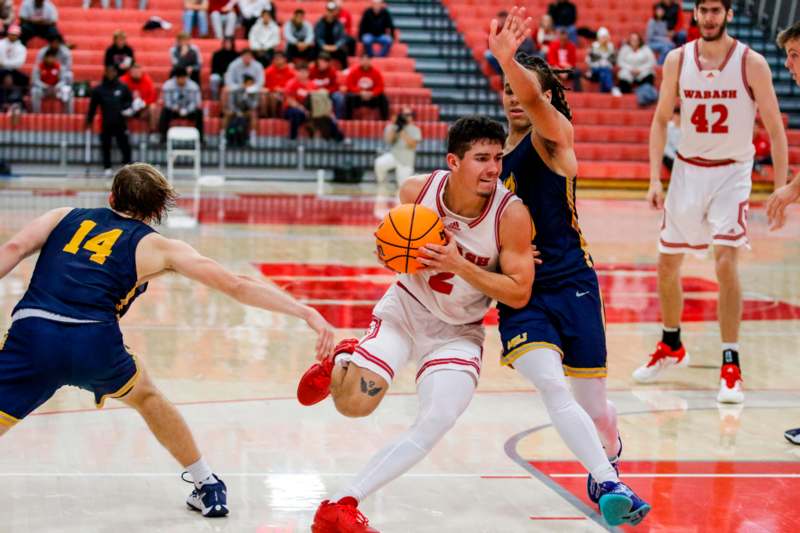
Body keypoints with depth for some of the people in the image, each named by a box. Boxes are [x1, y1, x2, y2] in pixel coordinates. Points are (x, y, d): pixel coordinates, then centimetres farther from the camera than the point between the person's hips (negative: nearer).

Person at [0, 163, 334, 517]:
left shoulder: (65, 216, 25)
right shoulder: (158, 247, 18)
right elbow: (237, 286, 13)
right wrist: (306, 313, 13)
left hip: (29, 334, 0)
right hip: (95, 343, 0)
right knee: (146, 398, 29)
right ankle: (208, 487, 38)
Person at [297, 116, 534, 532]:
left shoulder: (511, 213, -24)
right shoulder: (416, 190, -17)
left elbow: (519, 293, -21)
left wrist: (460, 266, -32)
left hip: (458, 332, 0)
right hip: (405, 308, 1)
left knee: (437, 423, -19)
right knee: (354, 404, -16)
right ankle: (338, 364, 23)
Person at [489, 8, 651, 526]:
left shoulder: (554, 136, -3)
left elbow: (538, 103, -27)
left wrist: (507, 58, -44)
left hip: (572, 284, -3)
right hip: (519, 293, 3)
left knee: (594, 407, 7)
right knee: (552, 386, -24)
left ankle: (610, 453, 42)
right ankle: (609, 483, -23)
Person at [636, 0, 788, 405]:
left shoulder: (751, 63, -10)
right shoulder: (677, 60, -2)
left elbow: (775, 128, -5)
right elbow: (661, 120, 6)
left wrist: (780, 189, -10)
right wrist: (655, 179, -2)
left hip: (732, 173, -3)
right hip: (687, 170, 4)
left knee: (725, 262, -17)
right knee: (667, 265, 10)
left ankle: (730, 365, -8)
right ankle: (671, 347, 34)